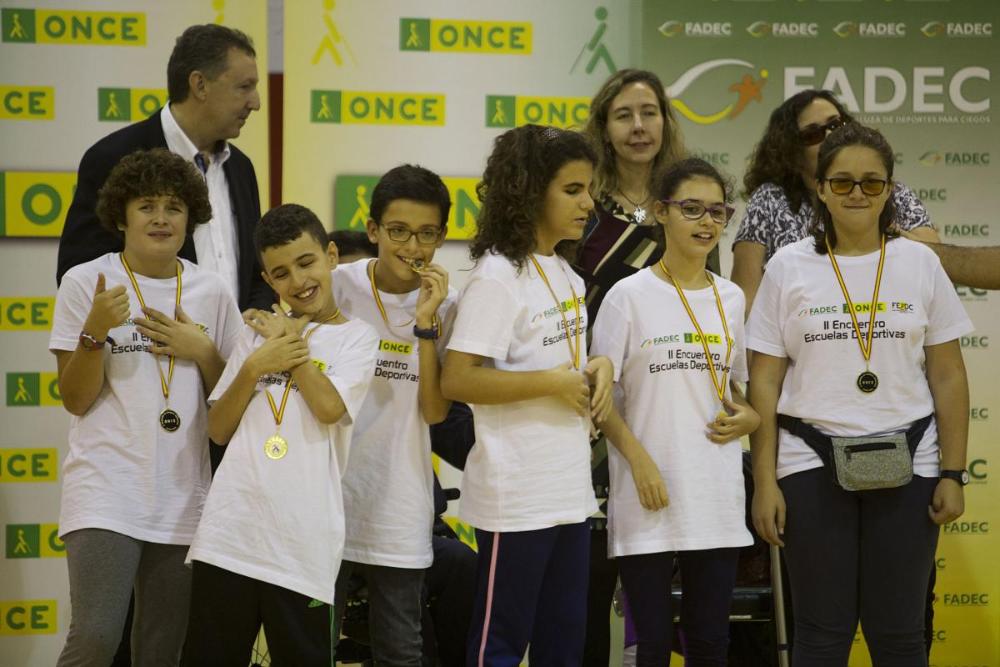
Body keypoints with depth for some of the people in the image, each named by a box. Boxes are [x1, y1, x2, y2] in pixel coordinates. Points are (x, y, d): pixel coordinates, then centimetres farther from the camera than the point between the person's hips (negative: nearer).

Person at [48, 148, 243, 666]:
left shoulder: (211, 292, 9)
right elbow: (76, 399, -3)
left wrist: (201, 351, -4)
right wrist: (95, 331, -18)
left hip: (183, 500, 4)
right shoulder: (85, 283, -1)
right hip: (105, 494, -4)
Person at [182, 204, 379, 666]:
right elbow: (218, 430, 12)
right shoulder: (259, 331, 15)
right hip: (229, 532, 3)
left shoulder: (356, 336, 5)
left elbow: (329, 407, -13)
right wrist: (256, 365, -2)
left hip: (301, 541, -3)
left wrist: (290, 340, -1)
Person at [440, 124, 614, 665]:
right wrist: (553, 382, -19)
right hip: (517, 496, -8)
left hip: (570, 490, 8)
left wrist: (597, 367, 2)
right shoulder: (497, 276, -14)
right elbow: (456, 381, -20)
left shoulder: (566, 275, 11)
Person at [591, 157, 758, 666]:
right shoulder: (630, 295, -3)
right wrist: (638, 458, -15)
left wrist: (748, 418, -1)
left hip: (718, 496, 4)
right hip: (647, 497, -4)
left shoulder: (731, 298, 10)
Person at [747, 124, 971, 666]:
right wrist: (764, 481, -3)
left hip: (906, 465, 1)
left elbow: (948, 377, 5)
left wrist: (952, 473, -2)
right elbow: (764, 382, 2)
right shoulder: (788, 267, 2)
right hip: (812, 465, -1)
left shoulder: (919, 264, 4)